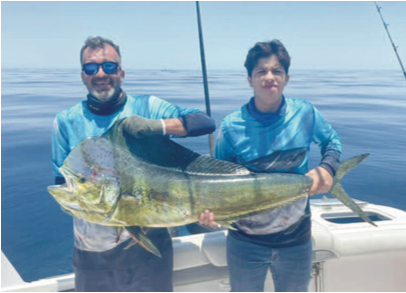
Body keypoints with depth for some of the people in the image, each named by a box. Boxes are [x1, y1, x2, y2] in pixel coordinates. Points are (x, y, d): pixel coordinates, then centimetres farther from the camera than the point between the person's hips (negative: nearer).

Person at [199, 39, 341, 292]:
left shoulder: (306, 114, -8)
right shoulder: (231, 126, -14)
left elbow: (332, 142, 11)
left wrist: (327, 168, -9)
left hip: (296, 239, 2)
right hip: (246, 242, -1)